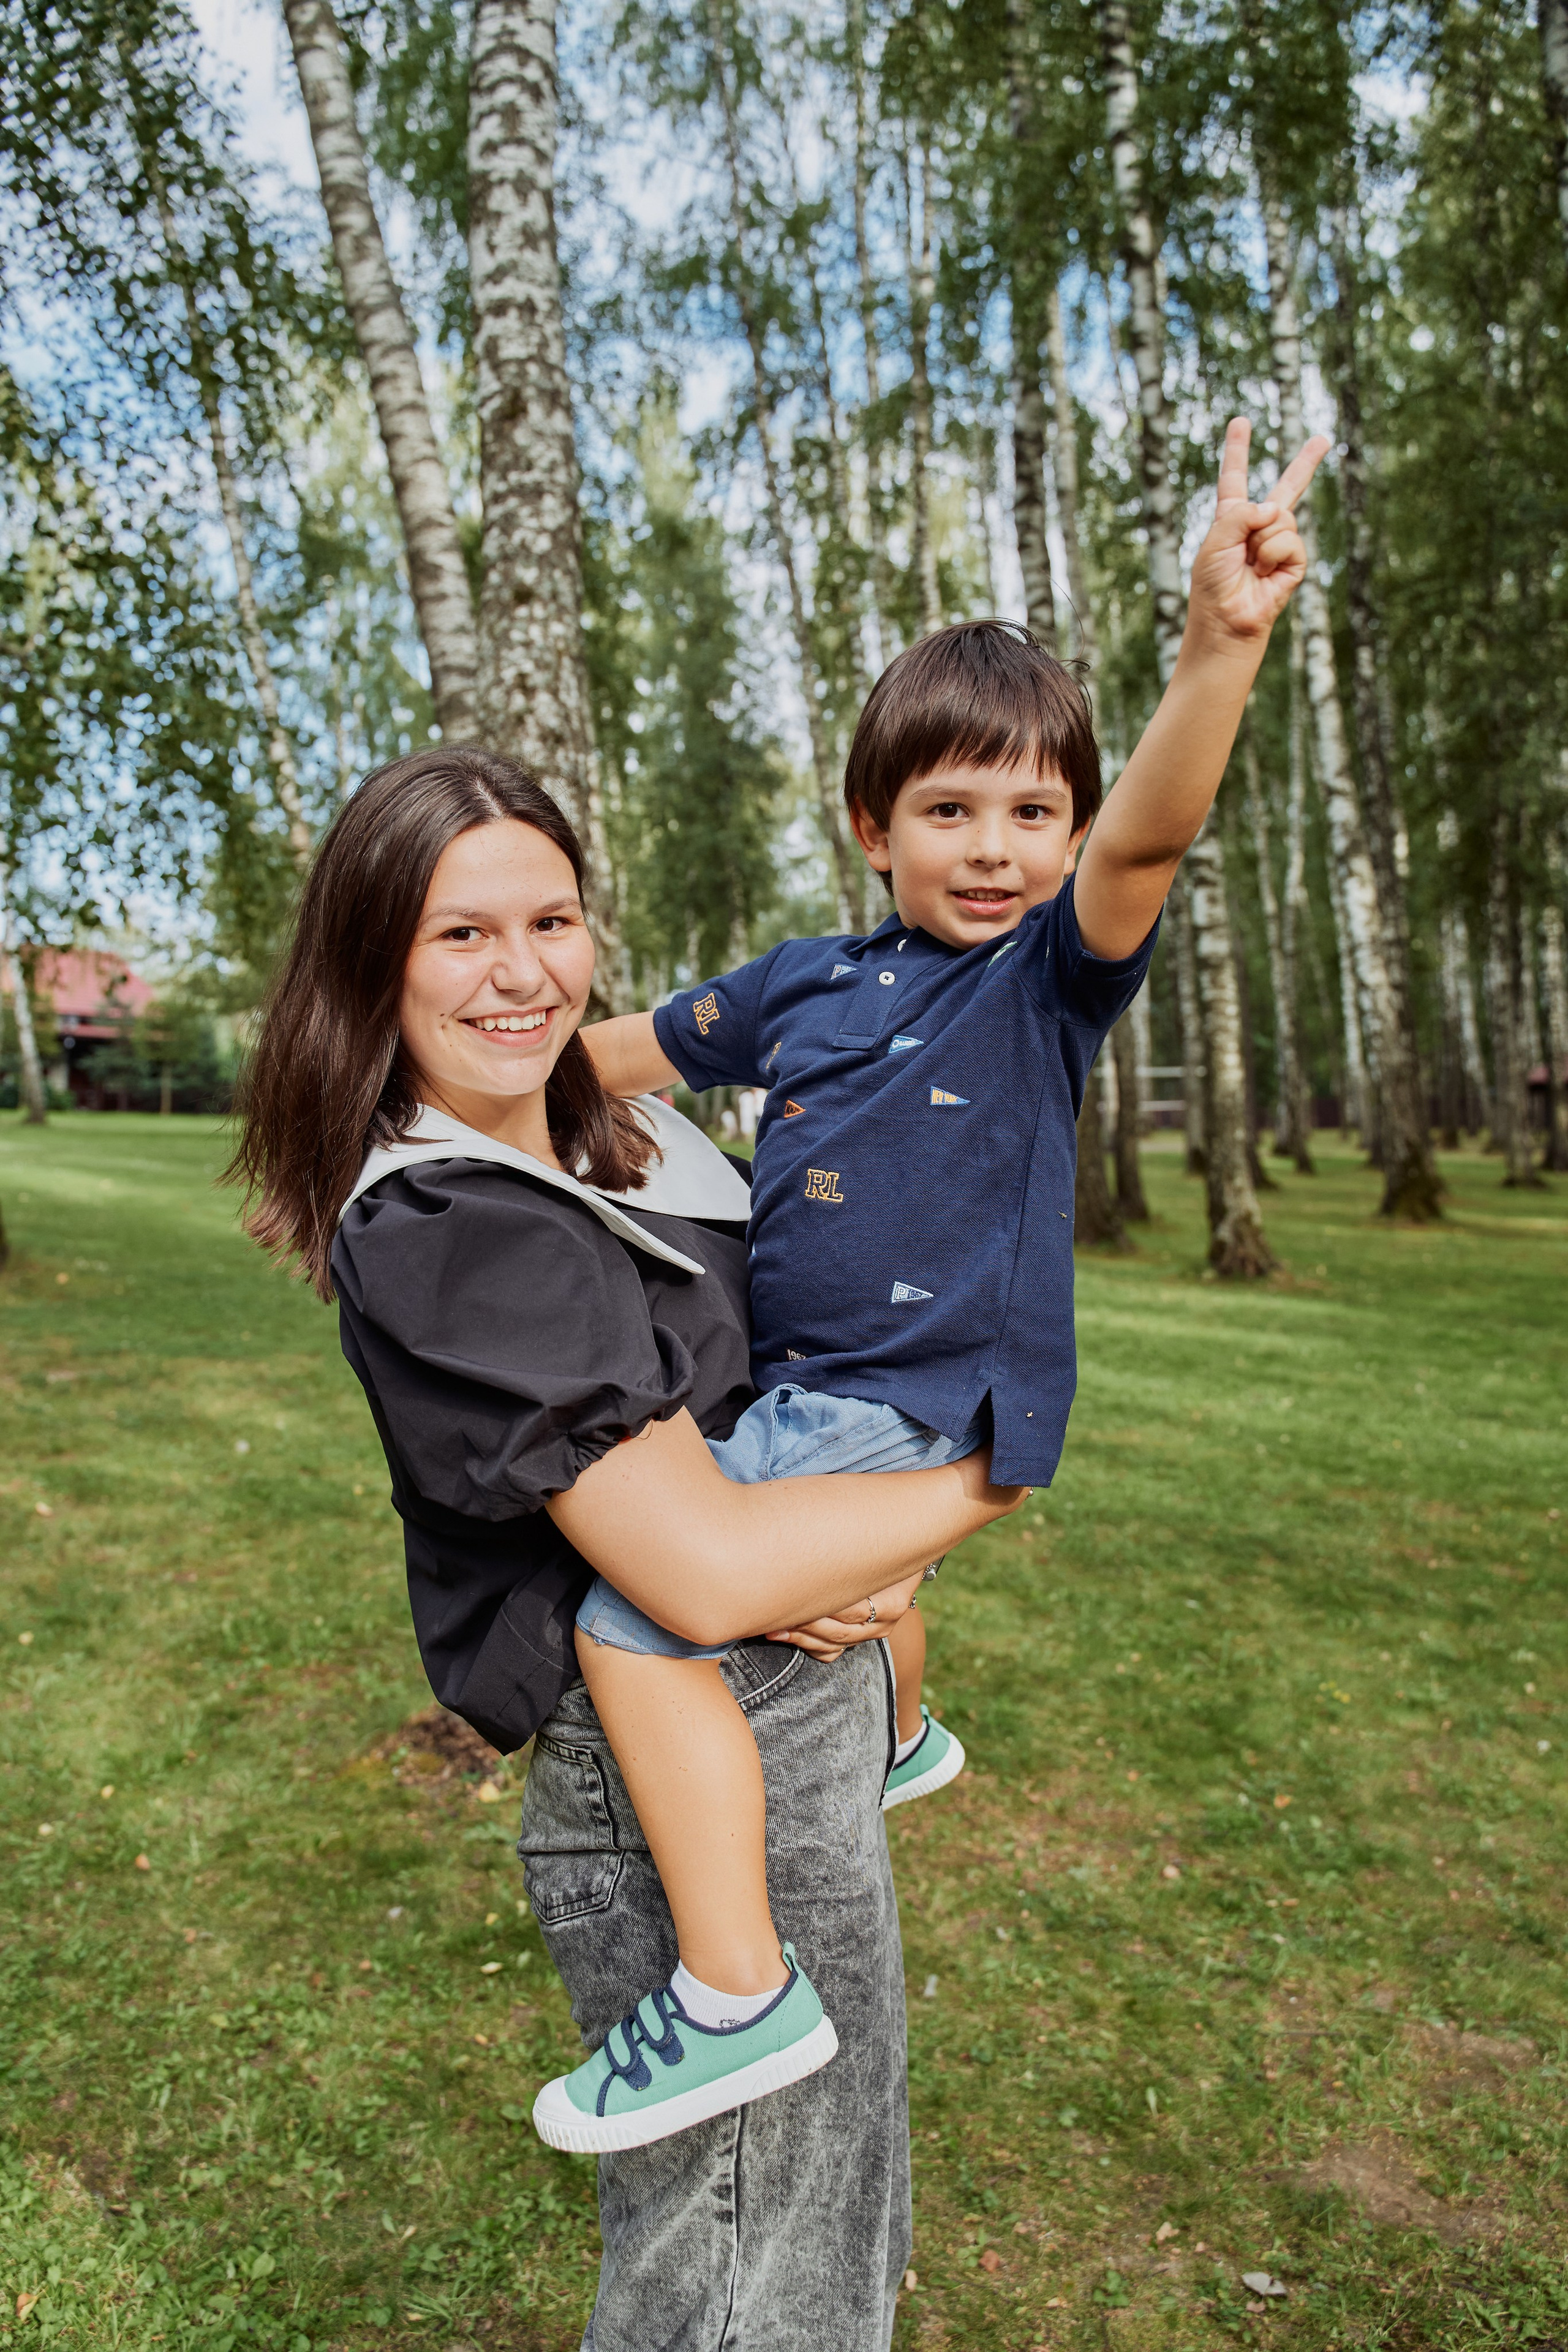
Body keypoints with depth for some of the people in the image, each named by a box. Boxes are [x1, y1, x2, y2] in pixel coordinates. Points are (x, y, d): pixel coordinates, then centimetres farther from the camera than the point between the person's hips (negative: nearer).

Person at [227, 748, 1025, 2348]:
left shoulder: (622, 1144, 4)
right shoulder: (441, 1239, -24)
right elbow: (706, 1569, -29)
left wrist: (861, 1572, -8)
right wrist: (986, 1481, -16)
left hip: (803, 1725, 9)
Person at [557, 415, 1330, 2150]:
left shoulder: (1052, 970, -8)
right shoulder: (804, 984, 7)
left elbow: (1144, 837, -28)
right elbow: (627, 1053, 19)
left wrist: (1218, 646, -43)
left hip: (919, 1402, -8)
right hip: (812, 1389, 8)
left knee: (634, 1614, -17)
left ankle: (736, 1988, -5)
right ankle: (898, 1744, 67)